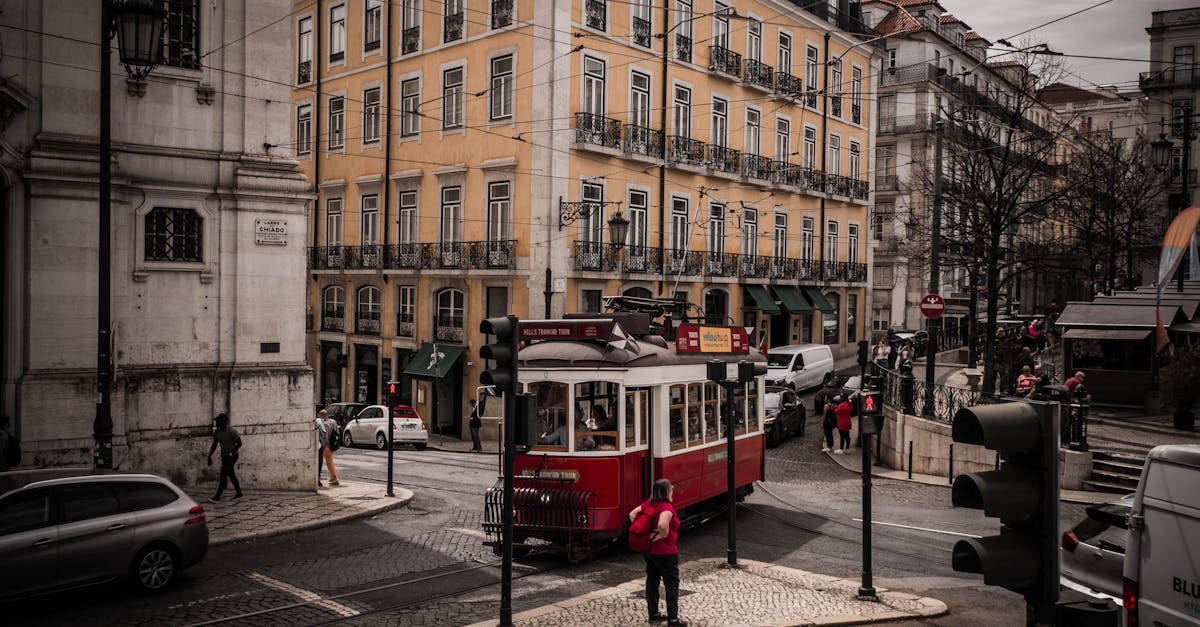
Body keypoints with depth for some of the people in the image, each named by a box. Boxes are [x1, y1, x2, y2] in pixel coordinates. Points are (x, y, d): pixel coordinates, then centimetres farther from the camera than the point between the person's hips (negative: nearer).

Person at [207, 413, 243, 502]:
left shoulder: (232, 431, -15)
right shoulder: (216, 431, 6)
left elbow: (239, 443, -13)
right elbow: (214, 445, 14)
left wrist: (231, 452, -22)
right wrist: (209, 456, 8)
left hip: (232, 456, -7)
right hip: (224, 456, 7)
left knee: (223, 475, -12)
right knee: (231, 474, 12)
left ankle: (217, 497, -13)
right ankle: (238, 493, 22)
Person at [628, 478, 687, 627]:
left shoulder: (649, 504, 2)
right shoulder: (667, 507, -22)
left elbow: (632, 514, 7)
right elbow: (662, 525, -38)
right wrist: (663, 535, -19)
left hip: (649, 551, 8)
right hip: (665, 553, -8)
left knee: (651, 581, 17)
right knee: (672, 584, 4)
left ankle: (653, 614, 28)